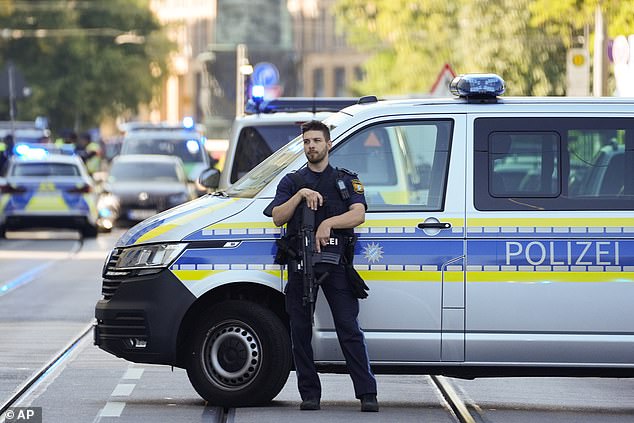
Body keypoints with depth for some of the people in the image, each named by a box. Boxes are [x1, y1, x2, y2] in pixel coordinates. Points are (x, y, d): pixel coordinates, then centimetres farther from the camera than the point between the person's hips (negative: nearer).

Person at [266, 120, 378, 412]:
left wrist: (329, 223, -18)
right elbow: (277, 217, 2)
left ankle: (367, 393, -10)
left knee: (349, 328, -8)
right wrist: (300, 195, -11)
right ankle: (309, 394, 7)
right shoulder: (291, 182, 16)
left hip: (335, 262, -2)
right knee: (300, 331, 1)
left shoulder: (346, 180, 12)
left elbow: (358, 215, -4)